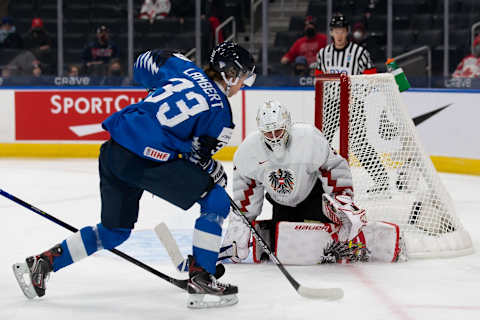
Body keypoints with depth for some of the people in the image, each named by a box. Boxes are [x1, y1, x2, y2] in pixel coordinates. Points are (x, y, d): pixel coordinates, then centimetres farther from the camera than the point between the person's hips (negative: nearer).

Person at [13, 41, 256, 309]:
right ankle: (201, 280, -2)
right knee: (216, 201, 2)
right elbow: (198, 158, 2)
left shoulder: (184, 68, 15)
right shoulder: (220, 112, -2)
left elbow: (145, 62, 30)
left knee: (115, 230, 24)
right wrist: (215, 173, 21)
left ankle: (43, 262, 24)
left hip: (113, 150, 8)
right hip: (145, 161, -8)